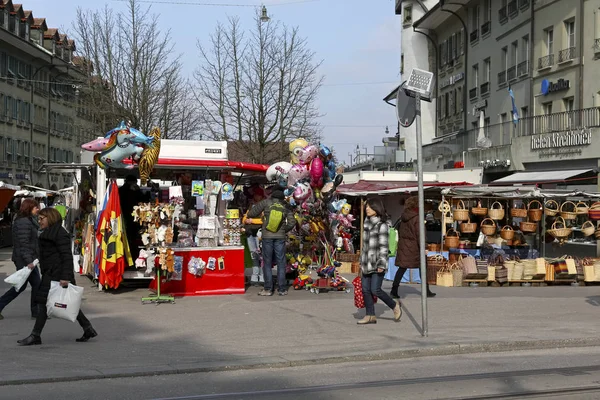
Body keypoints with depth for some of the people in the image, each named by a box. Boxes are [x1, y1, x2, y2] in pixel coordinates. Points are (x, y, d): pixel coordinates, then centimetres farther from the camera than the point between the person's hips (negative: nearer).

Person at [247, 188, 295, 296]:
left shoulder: (266, 203, -2)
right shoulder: (285, 208, 3)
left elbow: (251, 214, -5)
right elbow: (292, 222, -4)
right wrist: (285, 230, 11)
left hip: (267, 236, -1)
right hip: (280, 237, 1)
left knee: (267, 262, 5)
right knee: (281, 262, 7)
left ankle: (268, 289, 4)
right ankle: (282, 289, 6)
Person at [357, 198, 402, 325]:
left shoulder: (382, 225, -10)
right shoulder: (367, 223, 13)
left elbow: (383, 246, -14)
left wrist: (381, 264, -20)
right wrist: (362, 261, 19)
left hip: (377, 262, -8)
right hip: (367, 262, 8)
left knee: (375, 290, -10)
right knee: (365, 289, 4)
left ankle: (394, 306, 12)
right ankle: (370, 316, 12)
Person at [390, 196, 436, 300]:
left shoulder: (404, 216, 7)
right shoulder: (417, 218, -14)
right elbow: (419, 234, -16)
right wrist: (422, 247, -12)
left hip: (403, 245, 6)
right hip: (414, 247, -6)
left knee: (402, 268, 6)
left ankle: (394, 291, -1)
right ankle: (426, 291, 15)